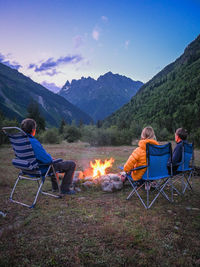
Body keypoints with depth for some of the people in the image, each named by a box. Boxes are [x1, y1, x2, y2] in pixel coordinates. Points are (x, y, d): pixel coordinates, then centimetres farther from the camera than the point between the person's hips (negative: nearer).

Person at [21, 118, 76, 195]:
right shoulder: (33, 142, -32)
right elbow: (47, 160, -31)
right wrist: (51, 158, -7)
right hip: (42, 169, -9)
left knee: (54, 162, 39)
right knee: (71, 164, 4)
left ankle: (55, 186, 45)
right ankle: (64, 189, 12)